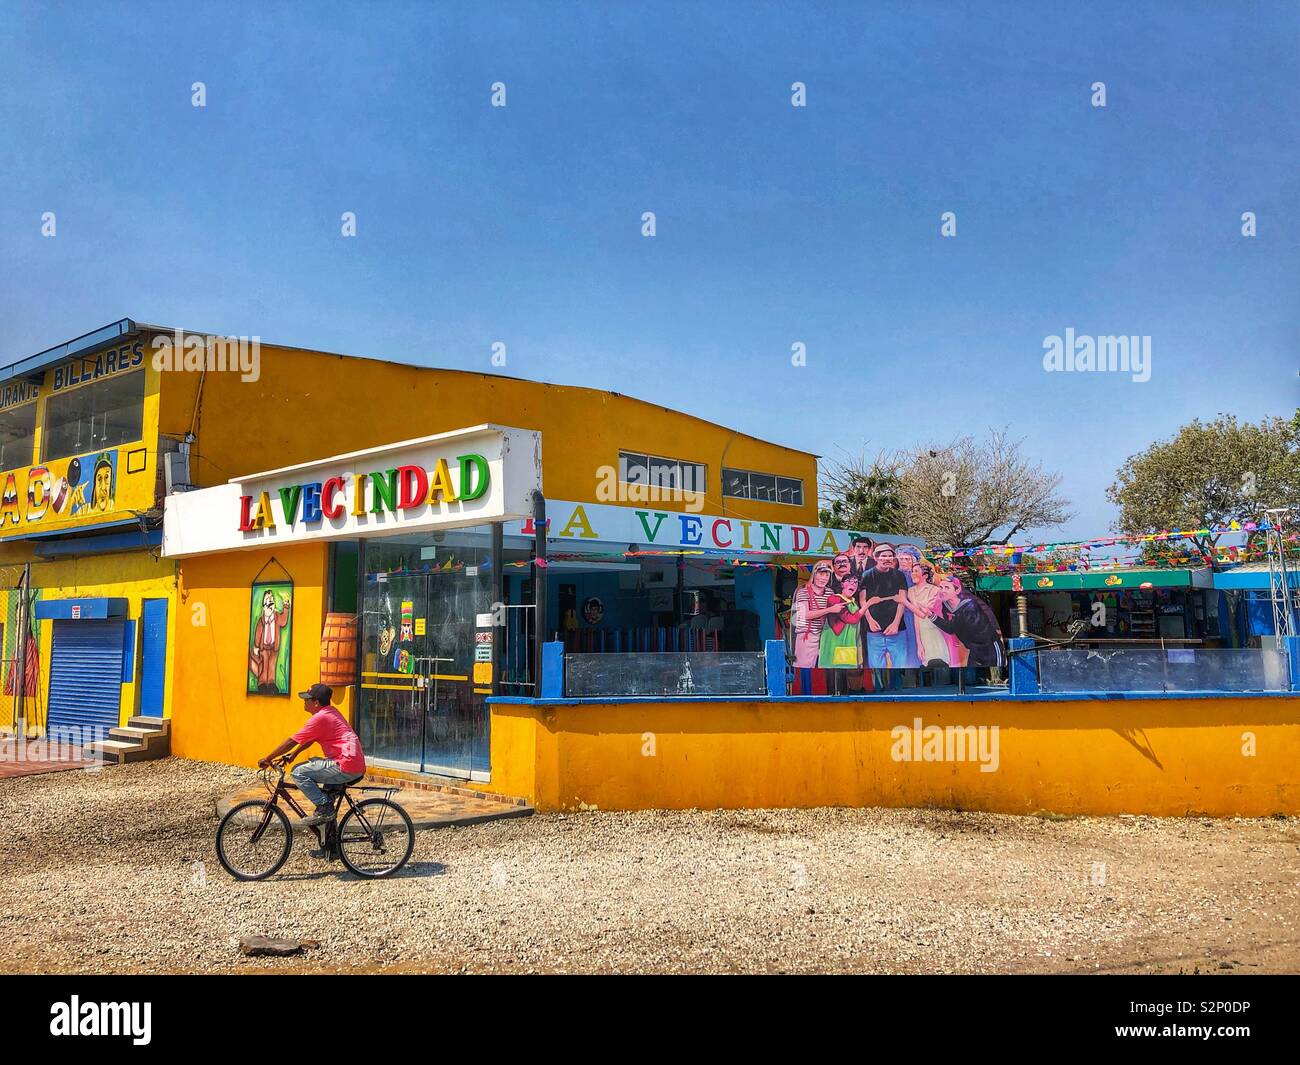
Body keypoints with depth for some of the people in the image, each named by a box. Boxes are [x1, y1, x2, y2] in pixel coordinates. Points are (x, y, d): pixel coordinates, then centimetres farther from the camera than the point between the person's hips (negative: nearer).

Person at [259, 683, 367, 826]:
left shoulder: (320, 718, -11)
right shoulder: (331, 712, 18)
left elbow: (291, 741, -7)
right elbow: (309, 739, 26)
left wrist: (268, 759, 1)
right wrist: (294, 754, 19)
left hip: (346, 767, -10)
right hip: (358, 767, 10)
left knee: (298, 772, -8)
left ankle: (324, 808, -6)